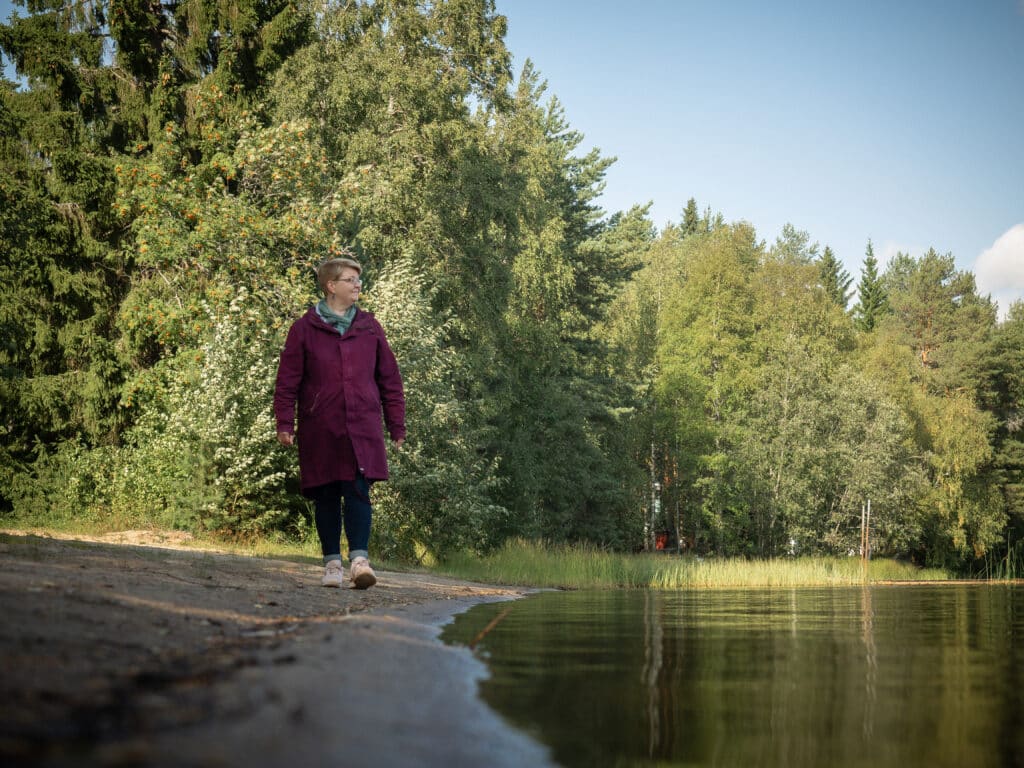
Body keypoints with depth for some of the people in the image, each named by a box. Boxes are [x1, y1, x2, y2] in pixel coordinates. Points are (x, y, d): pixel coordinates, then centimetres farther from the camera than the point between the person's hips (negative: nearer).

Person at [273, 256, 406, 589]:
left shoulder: (369, 327, 10)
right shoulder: (304, 328, 4)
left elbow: (390, 379, 12)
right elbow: (288, 380, 4)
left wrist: (397, 425, 10)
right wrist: (284, 423, -2)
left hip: (362, 428, 1)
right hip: (320, 430, 0)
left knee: (359, 491, -11)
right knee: (326, 496, 6)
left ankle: (360, 559, -14)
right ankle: (332, 563, 15)